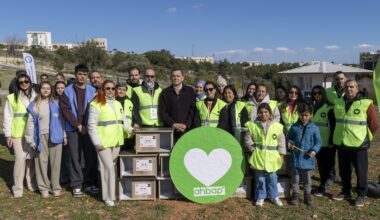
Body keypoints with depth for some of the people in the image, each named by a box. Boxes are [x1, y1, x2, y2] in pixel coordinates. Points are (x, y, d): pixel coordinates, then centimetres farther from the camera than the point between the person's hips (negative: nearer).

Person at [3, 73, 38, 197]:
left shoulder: (36, 97, 6)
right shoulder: (12, 98, 0)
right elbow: (7, 118, 2)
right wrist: (8, 135, -1)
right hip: (18, 134, -2)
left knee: (32, 158, 8)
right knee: (20, 158, -6)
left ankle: (32, 184, 23)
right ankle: (17, 188, 4)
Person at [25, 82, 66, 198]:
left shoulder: (56, 104, 6)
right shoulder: (34, 105, 3)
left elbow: (61, 120, 8)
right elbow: (30, 123, 2)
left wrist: (64, 135, 5)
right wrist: (31, 139, -2)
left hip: (55, 136, 1)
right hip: (41, 136, 0)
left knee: (55, 162, 4)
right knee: (42, 161, 3)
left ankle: (55, 186, 16)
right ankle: (44, 187, 15)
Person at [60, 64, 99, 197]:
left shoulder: (92, 91, 6)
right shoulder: (67, 91, 1)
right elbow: (66, 110, -5)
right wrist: (78, 125, -11)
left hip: (89, 129, 2)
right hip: (73, 129, -2)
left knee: (91, 156, 5)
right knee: (75, 158, 3)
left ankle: (90, 183, 18)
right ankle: (76, 185, 12)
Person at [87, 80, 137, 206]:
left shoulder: (118, 104, 16)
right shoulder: (96, 104, -6)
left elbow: (123, 120, 19)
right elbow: (92, 125, -9)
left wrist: (130, 129, 1)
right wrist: (97, 142, -13)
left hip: (116, 140, 6)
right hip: (103, 142, -6)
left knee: (112, 166, 13)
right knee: (108, 167, -7)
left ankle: (112, 192, 24)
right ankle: (108, 197, 2)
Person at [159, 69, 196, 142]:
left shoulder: (190, 91, 9)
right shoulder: (165, 92, 9)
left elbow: (193, 110, 3)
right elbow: (162, 111, 3)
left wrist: (186, 125, -7)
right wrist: (173, 124, -7)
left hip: (186, 130, 0)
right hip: (169, 130, 0)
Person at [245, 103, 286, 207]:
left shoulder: (277, 126, -2)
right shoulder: (253, 125, -2)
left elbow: (281, 141, 4)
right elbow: (248, 139, 4)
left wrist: (281, 154, 3)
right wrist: (253, 148, -3)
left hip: (272, 157, 0)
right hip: (258, 156, 0)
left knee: (272, 177, 10)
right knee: (260, 178, 9)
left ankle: (274, 196, 25)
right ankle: (260, 197, 22)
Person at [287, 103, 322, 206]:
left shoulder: (314, 128, -2)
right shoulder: (294, 127, 0)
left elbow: (318, 141, 1)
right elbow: (289, 138, 12)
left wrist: (314, 150, -15)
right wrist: (290, 144, -9)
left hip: (308, 158, -1)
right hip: (296, 157, 1)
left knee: (307, 179, 13)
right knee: (295, 178, 11)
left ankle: (307, 195, 29)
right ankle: (295, 194, 25)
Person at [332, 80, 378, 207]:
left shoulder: (366, 104, -8)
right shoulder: (338, 103, 7)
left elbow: (373, 124, -3)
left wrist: (367, 138, 4)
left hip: (358, 144, -5)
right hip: (341, 144, 5)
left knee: (361, 171, 6)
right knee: (344, 171, 15)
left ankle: (361, 195, 20)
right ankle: (346, 192, 30)